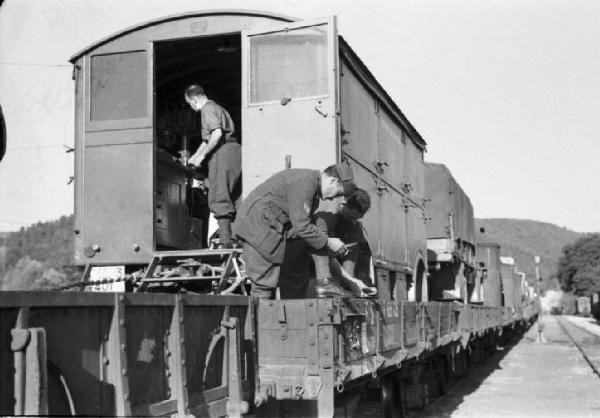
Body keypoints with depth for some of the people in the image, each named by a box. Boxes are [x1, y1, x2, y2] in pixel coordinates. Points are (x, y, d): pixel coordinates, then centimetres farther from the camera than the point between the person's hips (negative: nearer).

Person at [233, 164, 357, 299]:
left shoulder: (310, 181, 13)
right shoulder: (304, 182, -19)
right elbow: (301, 226, -22)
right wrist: (328, 242, -11)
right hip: (258, 224, -11)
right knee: (263, 286, -9)